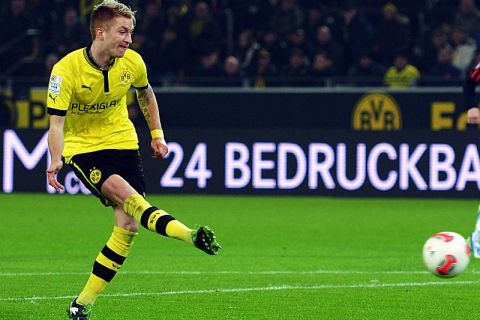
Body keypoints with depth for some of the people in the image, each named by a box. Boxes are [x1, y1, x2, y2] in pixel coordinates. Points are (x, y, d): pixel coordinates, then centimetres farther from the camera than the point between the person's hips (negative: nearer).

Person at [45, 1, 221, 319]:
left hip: (122, 142, 4)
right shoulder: (66, 70, -20)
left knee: (128, 226, -6)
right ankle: (189, 234, -49)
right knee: (123, 192, -33)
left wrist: (157, 133, 13)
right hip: (82, 147, -4)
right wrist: (56, 161, -38)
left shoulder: (132, 62, -7)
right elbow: (57, 122, -22)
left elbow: (145, 93, 16)